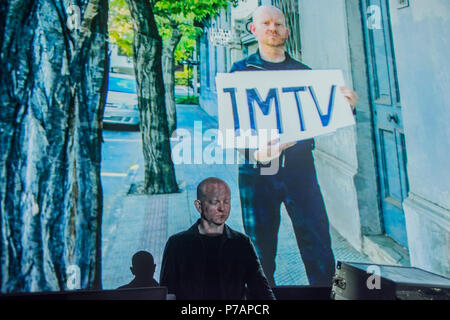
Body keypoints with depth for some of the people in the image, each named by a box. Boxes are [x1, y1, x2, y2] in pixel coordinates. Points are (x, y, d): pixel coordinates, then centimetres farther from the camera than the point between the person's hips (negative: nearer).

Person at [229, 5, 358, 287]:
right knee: (261, 253, 6)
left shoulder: (303, 72, 16)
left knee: (320, 251, 0)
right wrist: (254, 149, -22)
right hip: (257, 170, -1)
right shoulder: (241, 71, 9)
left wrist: (346, 106, -8)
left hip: (300, 167, 2)